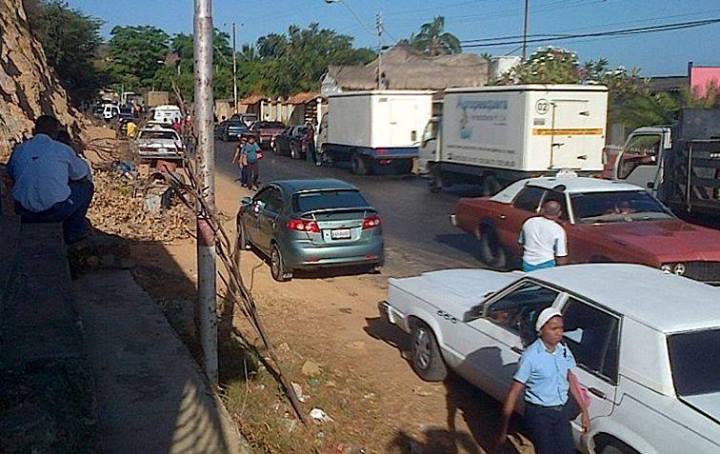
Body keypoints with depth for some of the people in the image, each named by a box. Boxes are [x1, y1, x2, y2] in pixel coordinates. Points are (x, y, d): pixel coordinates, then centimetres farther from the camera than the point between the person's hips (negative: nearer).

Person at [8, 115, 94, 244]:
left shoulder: (19, 150, 4)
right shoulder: (62, 149, -5)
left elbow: (10, 173, 21)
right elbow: (82, 173, 10)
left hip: (24, 211, 5)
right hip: (54, 211, -5)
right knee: (86, 186, 18)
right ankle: (74, 232, 23)